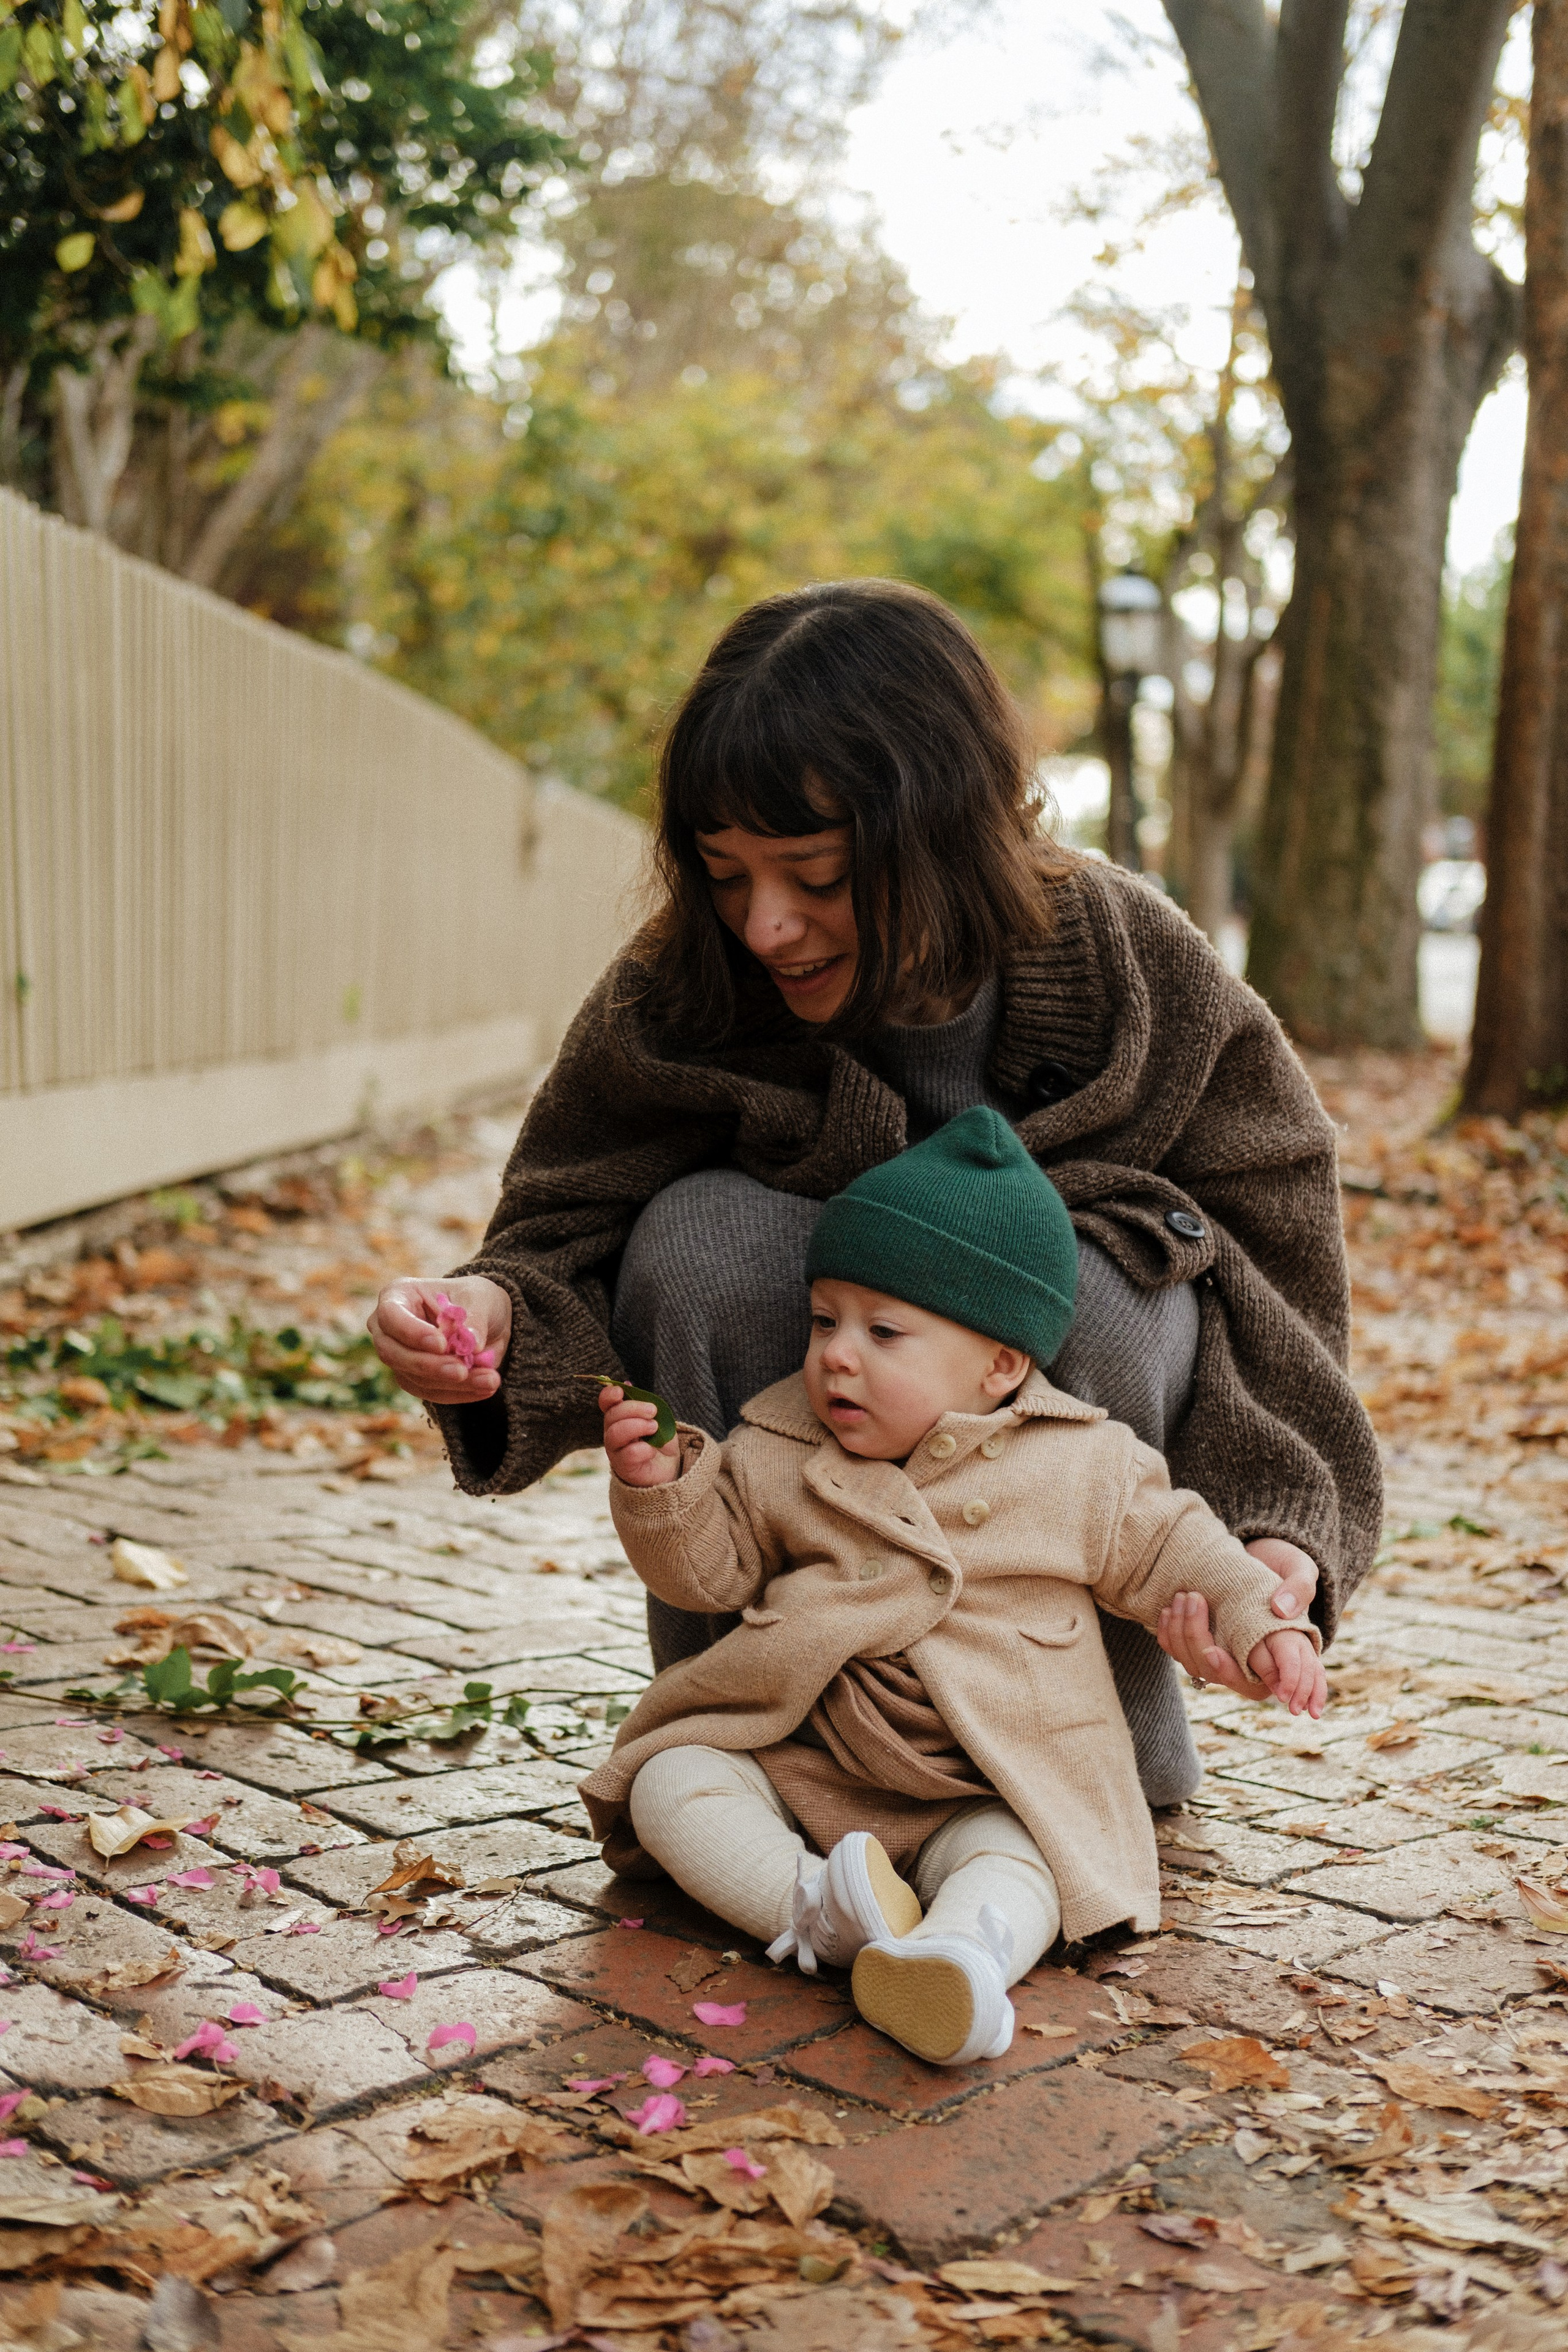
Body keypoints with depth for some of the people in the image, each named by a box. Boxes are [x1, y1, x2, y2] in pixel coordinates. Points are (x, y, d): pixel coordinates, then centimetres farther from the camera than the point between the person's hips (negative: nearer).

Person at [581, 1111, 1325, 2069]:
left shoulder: (1081, 1469, -1)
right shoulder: (779, 1453, 2)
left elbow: (1166, 1548, 10)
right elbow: (707, 1567, 6)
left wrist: (1260, 1624, -3)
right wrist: (658, 1485, -13)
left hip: (990, 1790, -3)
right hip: (800, 1767, 3)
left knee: (1003, 1858, -34)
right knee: (671, 1780, -20)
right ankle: (808, 1906, -39)